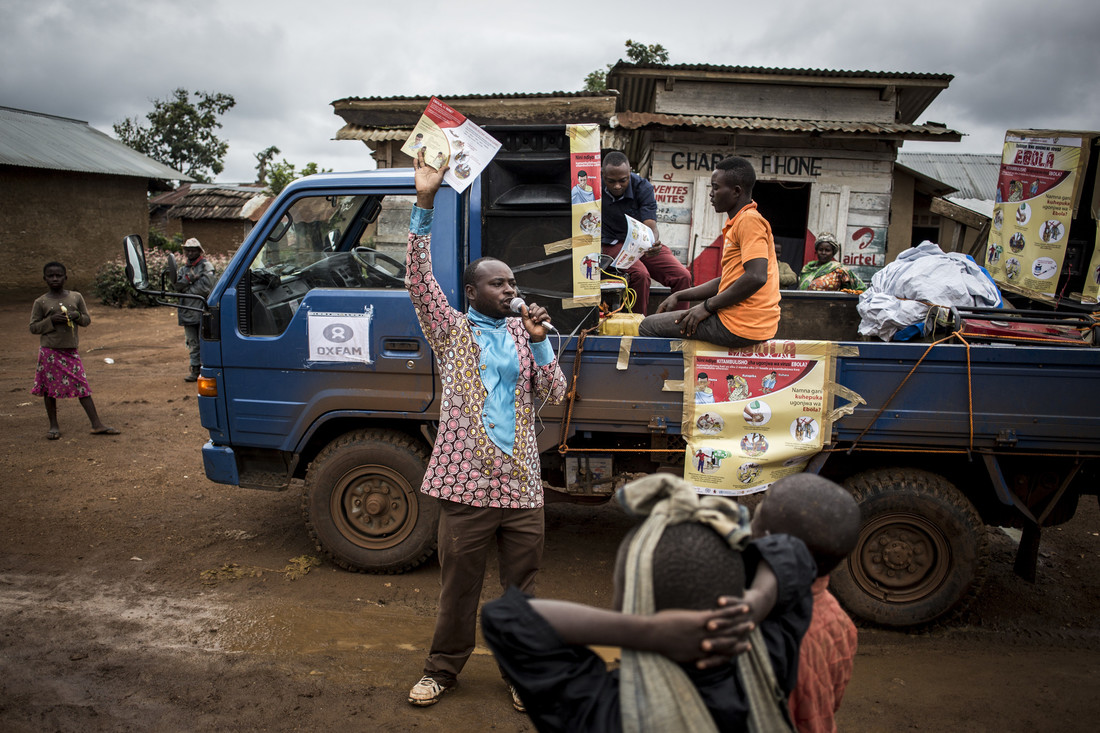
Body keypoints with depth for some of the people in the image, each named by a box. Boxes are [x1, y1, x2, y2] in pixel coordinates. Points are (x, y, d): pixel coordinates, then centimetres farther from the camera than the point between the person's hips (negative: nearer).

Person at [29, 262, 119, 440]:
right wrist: (51, 320, -15)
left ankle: (97, 424, 1)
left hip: (71, 350, 1)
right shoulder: (41, 302, 0)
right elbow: (33, 327, 1)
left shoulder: (76, 297, 6)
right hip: (49, 351, -1)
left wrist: (77, 316, -11)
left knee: (82, 386, 0)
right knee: (50, 387, 5)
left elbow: (87, 320, 11)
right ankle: (53, 425, 19)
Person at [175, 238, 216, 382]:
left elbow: (205, 288, -13)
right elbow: (177, 285, 2)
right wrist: (189, 278, -13)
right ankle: (195, 369, 16)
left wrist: (186, 289, -5)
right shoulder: (183, 269, 18)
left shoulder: (206, 266, -1)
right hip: (188, 312, 6)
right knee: (193, 343, 10)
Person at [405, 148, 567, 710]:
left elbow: (553, 394, 4)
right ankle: (443, 669, 33)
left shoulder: (523, 333, 11)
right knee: (458, 587, 11)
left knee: (522, 588, 14)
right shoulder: (451, 331, 2)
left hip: (522, 485, 3)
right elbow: (418, 279, -11)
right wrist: (424, 203, -19)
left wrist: (540, 343, -10)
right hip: (466, 484, -3)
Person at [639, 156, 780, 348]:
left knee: (648, 327, -4)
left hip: (740, 326, -10)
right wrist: (680, 296, 20)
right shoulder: (737, 223, 19)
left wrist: (708, 305, -17)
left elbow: (756, 277, -26)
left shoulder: (750, 221, -13)